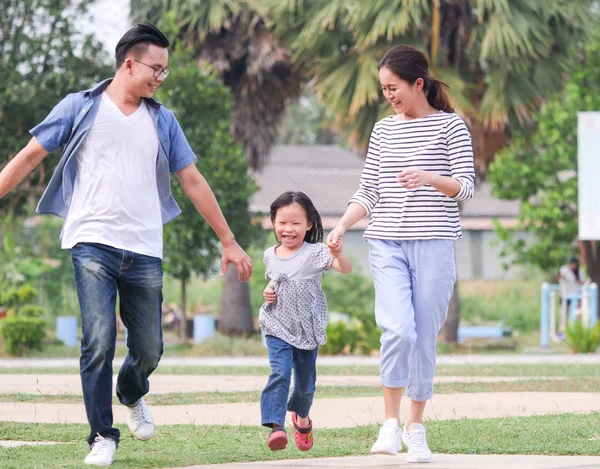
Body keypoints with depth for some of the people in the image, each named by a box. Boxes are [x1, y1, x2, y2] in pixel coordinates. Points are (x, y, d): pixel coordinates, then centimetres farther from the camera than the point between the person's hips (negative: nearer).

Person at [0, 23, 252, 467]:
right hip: (93, 243, -3)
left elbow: (193, 181, 15)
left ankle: (132, 396, 39)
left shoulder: (162, 121, 13)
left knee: (149, 349, 6)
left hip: (145, 251, 3)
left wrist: (229, 241, 14)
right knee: (99, 342, -13)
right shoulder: (81, 108, 3)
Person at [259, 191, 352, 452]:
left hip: (307, 329, -1)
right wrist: (268, 291, 1)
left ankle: (301, 416, 44)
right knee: (280, 373, -21)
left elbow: (346, 269, -25)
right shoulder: (271, 256, 3)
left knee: (305, 383, 13)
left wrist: (338, 255, -46)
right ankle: (275, 425, -27)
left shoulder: (315, 253, -11)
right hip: (278, 327, 1)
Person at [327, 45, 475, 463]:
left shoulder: (450, 126, 1)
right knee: (398, 330, -17)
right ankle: (391, 423, -5)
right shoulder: (384, 131, 13)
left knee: (424, 338, 1)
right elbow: (368, 192, 13)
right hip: (387, 244, 2)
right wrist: (342, 227, -2)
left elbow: (467, 187, -5)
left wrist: (429, 178, -23)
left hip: (434, 245, -2)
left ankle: (416, 428, 16)